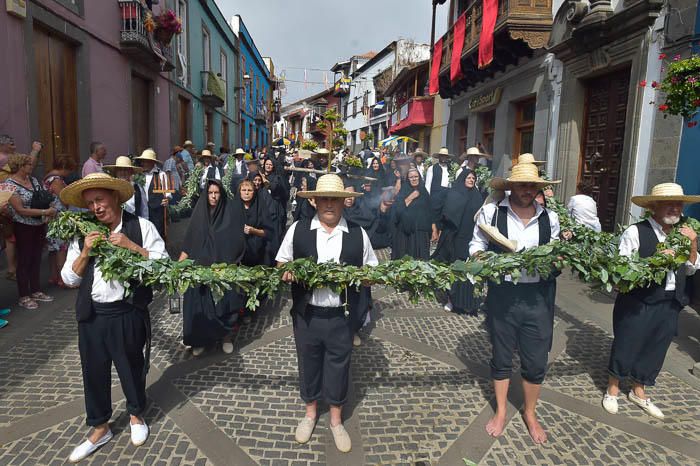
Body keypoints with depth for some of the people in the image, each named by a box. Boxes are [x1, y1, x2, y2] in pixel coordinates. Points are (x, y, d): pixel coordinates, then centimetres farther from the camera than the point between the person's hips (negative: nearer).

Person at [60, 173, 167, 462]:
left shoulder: (141, 227, -7)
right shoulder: (83, 233, 4)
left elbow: (163, 264, -12)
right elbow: (69, 278, 4)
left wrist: (131, 246, -21)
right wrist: (85, 252, -12)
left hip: (128, 314, -3)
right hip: (91, 316, 3)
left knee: (131, 367, 16)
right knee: (94, 372, 15)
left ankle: (136, 415, 43)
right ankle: (99, 428, 38)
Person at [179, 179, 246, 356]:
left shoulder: (231, 212, -2)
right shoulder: (200, 213, 4)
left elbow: (237, 244, -3)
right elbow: (189, 243, 5)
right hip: (201, 269, 2)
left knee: (225, 305, 3)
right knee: (200, 306, 4)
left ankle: (226, 337, 22)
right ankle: (199, 339, 21)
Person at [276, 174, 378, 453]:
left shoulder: (358, 234, -2)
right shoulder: (298, 230, -1)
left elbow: (372, 271, 6)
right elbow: (282, 263, 6)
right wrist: (286, 272, -15)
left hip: (341, 316, 0)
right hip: (306, 314, 1)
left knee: (338, 367, 14)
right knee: (308, 364, 18)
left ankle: (336, 420, 38)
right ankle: (310, 413, 44)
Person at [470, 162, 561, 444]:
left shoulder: (549, 218, 4)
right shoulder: (491, 212, -5)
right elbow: (476, 246, 2)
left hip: (538, 296, 2)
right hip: (502, 294, -2)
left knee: (536, 360, 12)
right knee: (501, 355, 15)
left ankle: (530, 414, 38)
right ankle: (501, 411, 38)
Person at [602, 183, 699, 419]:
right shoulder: (635, 232, -15)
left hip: (670, 304, 6)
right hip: (637, 303, -6)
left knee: (655, 349, 19)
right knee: (626, 346, 9)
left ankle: (638, 392, 40)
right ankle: (612, 390, 32)